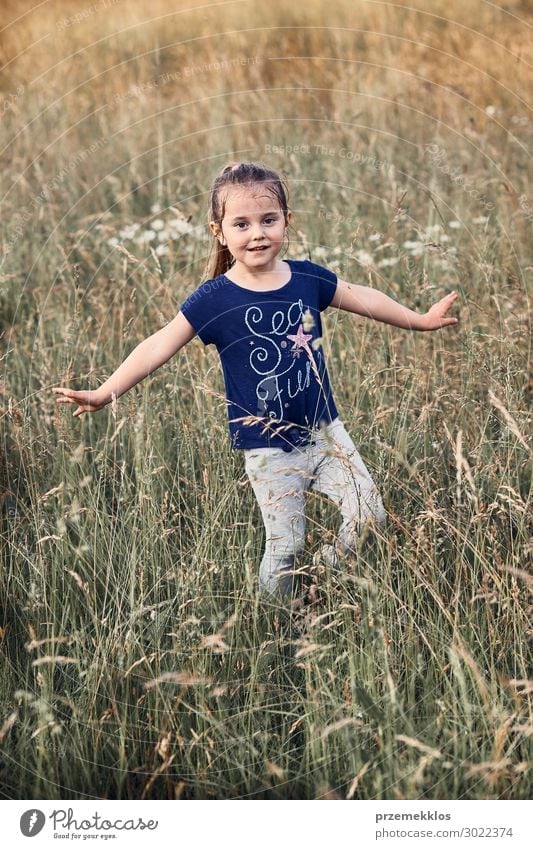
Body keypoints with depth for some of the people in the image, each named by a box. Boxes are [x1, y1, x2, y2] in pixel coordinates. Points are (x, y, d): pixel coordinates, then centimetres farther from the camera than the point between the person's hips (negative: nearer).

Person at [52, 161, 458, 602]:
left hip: (323, 429, 4)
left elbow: (363, 298, 12)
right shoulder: (215, 299, -14)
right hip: (269, 448, -4)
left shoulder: (308, 278, -3)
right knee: (285, 544, 1)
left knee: (369, 513, 2)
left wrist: (421, 320, 20)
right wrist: (105, 392, -20)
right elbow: (159, 346, -14)